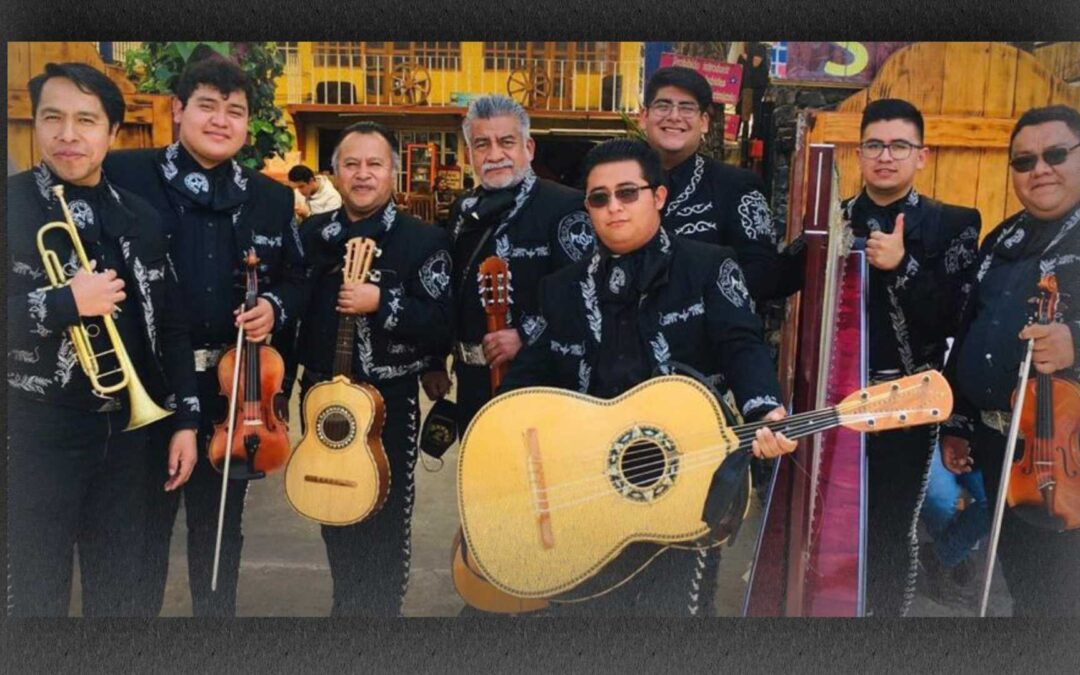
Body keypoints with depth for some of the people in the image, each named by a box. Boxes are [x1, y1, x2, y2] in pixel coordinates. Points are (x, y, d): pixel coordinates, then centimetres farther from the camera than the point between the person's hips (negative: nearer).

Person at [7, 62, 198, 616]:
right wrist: (66, 303, -20)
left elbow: (171, 327, 8)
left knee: (116, 589, 17)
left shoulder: (138, 218, 6)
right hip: (39, 432, -4)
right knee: (37, 595, 8)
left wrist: (184, 419, 5)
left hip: (128, 427, 4)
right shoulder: (14, 205, -7)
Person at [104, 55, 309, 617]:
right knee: (142, 531, 12)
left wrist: (273, 307, -9)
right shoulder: (124, 172, -5)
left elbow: (296, 279, 13)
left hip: (231, 389, 3)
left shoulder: (272, 198, 6)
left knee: (220, 528, 18)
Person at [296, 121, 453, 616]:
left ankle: (380, 609, 25)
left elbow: (441, 324, -15)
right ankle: (346, 604, 39)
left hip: (389, 401, -5)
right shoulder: (312, 233, 6)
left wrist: (382, 304, -26)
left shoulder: (423, 240, -8)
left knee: (383, 523, 6)